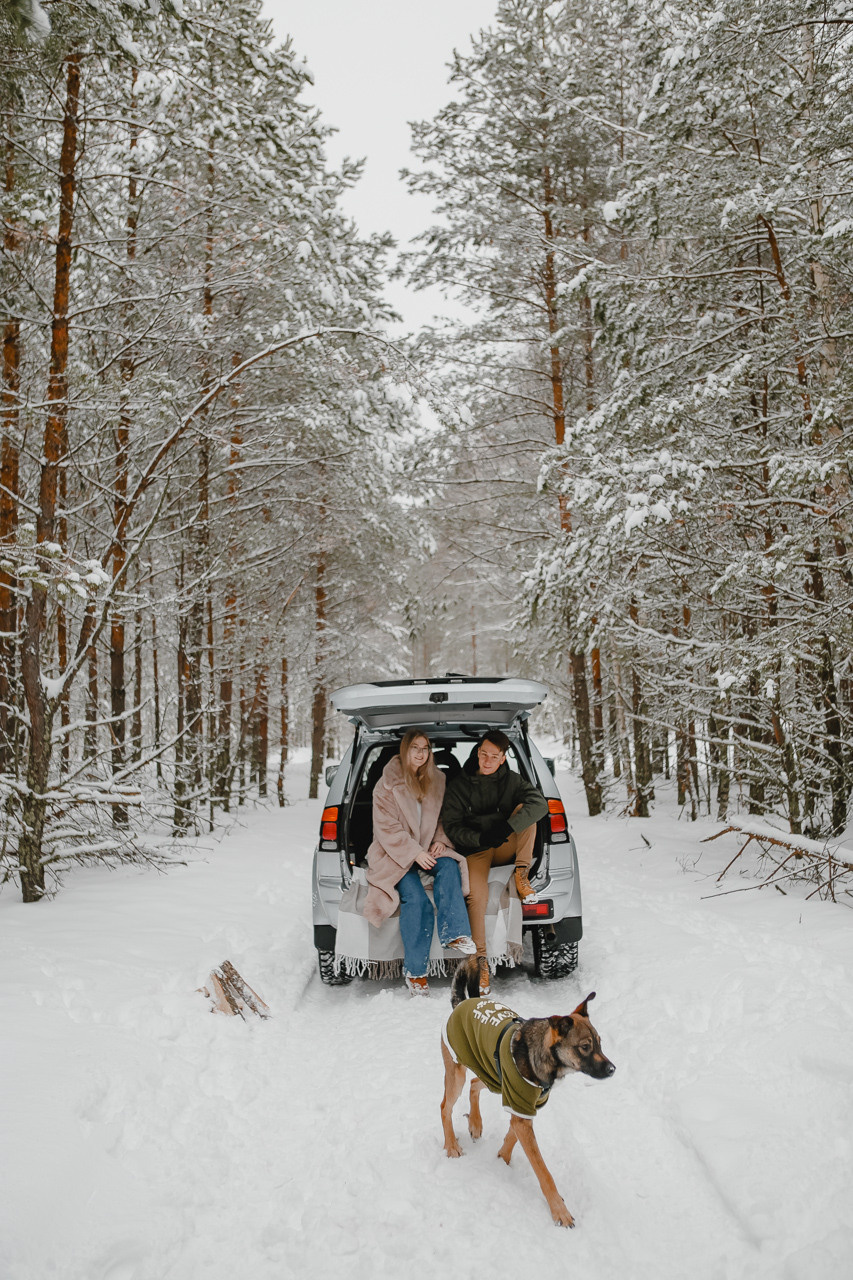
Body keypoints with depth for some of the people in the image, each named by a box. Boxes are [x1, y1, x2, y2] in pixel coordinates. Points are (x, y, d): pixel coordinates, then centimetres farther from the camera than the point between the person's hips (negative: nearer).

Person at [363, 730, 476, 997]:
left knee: (448, 865, -30)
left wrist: (441, 841, -5)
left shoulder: (437, 781, 9)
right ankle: (414, 971, -19)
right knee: (415, 898, -27)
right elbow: (387, 830, -9)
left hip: (428, 850, 4)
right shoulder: (387, 785, -4)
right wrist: (414, 853, -19)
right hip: (394, 854, -4)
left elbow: (445, 818, 16)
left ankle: (453, 934, -34)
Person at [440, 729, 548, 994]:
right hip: (475, 851, -2)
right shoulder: (458, 785, 0)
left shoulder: (511, 780, 3)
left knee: (524, 809, -21)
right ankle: (480, 958, -19)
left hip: (506, 848, 2)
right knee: (477, 895, -31)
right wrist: (480, 838, -24)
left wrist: (509, 826, -32)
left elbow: (539, 802, -16)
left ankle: (522, 874, -17)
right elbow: (451, 826, -5)